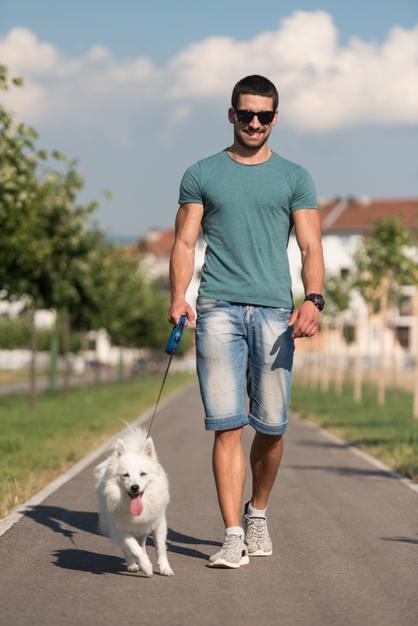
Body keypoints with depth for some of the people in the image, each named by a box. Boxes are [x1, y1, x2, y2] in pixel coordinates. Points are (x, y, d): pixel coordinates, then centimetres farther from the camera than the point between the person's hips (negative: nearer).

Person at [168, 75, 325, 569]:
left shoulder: (294, 178, 13)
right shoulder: (202, 175, 13)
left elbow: (310, 246, 6)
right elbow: (184, 242, 9)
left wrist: (313, 299, -12)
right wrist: (178, 297, -8)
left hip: (274, 311, 1)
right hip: (218, 309, -1)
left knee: (271, 426, 2)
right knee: (227, 424, -8)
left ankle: (258, 514, 27)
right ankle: (233, 536, -7)